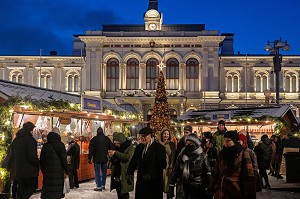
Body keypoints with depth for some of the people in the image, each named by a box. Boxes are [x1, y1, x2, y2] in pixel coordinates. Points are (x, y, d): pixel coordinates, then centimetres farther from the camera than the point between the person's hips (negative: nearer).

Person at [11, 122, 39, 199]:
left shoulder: (16, 140, 10)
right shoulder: (30, 140, -17)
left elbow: (13, 155, 18)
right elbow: (32, 157, -22)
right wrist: (38, 163, -6)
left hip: (18, 169, 8)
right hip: (30, 169, -7)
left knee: (22, 186, 18)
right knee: (33, 186, 6)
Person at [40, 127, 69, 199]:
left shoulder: (45, 145, 9)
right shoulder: (60, 145, -8)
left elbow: (41, 160, 14)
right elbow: (64, 159, -9)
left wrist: (43, 170, 22)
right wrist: (66, 170, -1)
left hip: (47, 172, 5)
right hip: (58, 172, -5)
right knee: (57, 191, -1)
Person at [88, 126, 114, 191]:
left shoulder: (94, 139, -8)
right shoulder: (107, 139, 3)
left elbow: (91, 150, -9)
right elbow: (112, 148, 7)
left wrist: (89, 158, -3)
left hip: (97, 159, -4)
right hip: (105, 159, 4)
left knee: (97, 173, 1)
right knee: (104, 172, 16)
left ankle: (99, 186, -1)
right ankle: (103, 185, 20)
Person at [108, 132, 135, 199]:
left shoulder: (130, 147, -6)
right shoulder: (116, 147, 12)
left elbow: (128, 157, -24)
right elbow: (113, 161, 19)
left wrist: (115, 153, -24)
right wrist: (111, 156, -5)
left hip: (125, 175, -6)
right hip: (117, 174, 6)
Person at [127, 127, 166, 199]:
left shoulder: (159, 147, -8)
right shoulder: (139, 147, 12)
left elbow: (161, 164, -15)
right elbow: (133, 161, 18)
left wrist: (151, 174, -20)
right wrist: (130, 172, 4)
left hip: (154, 182, -5)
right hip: (140, 181, 6)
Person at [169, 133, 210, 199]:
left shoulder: (202, 156, -3)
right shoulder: (181, 155, 6)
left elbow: (207, 174, -1)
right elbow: (175, 171, 9)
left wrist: (204, 188, -4)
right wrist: (171, 186, 6)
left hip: (196, 189, -2)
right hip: (182, 189, 2)